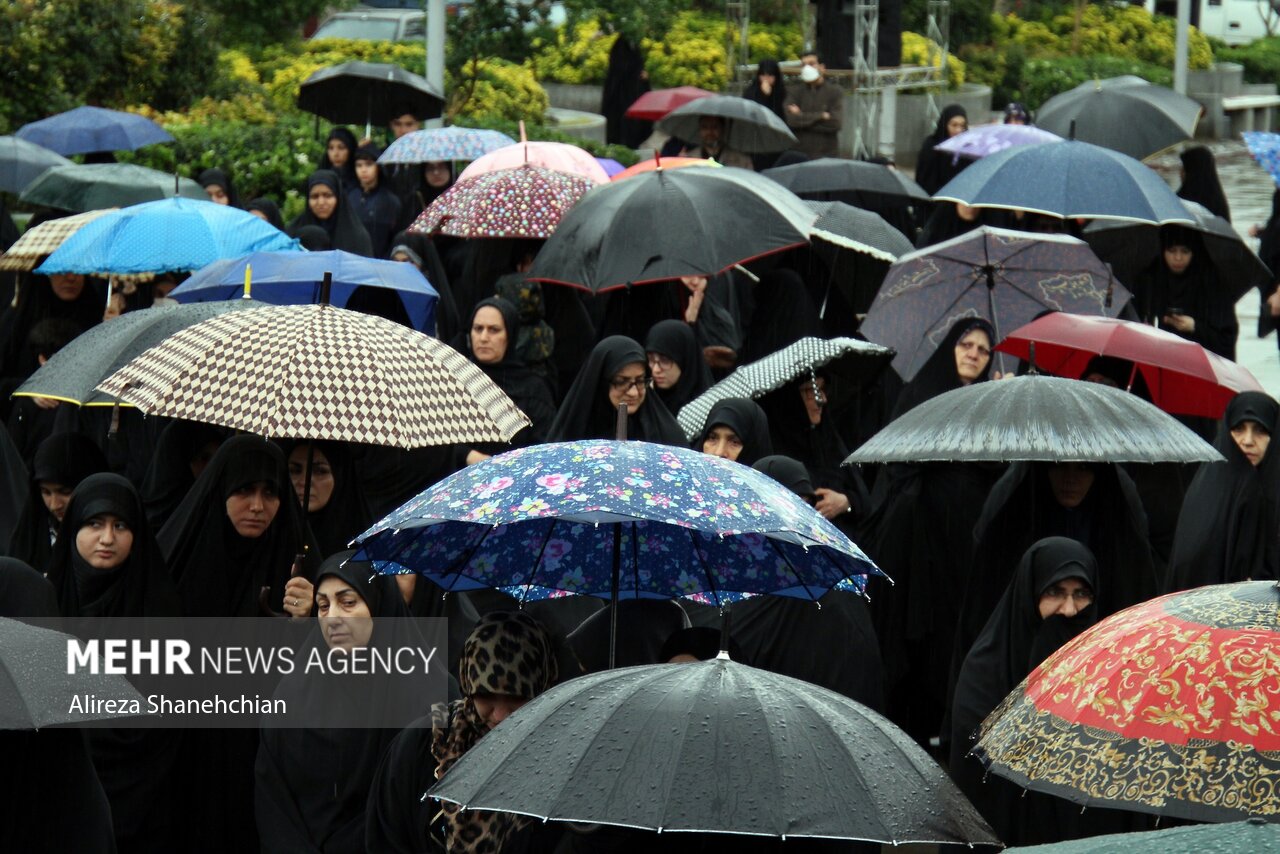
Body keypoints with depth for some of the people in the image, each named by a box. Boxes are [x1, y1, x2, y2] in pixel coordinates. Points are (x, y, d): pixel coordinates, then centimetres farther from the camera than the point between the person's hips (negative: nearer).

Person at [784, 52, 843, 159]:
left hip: (826, 154, -1)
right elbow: (790, 119, -8)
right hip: (799, 154, 1)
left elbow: (835, 122, -9)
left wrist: (803, 118, -5)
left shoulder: (834, 92, 4)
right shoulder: (794, 92, 8)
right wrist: (820, 116, -9)